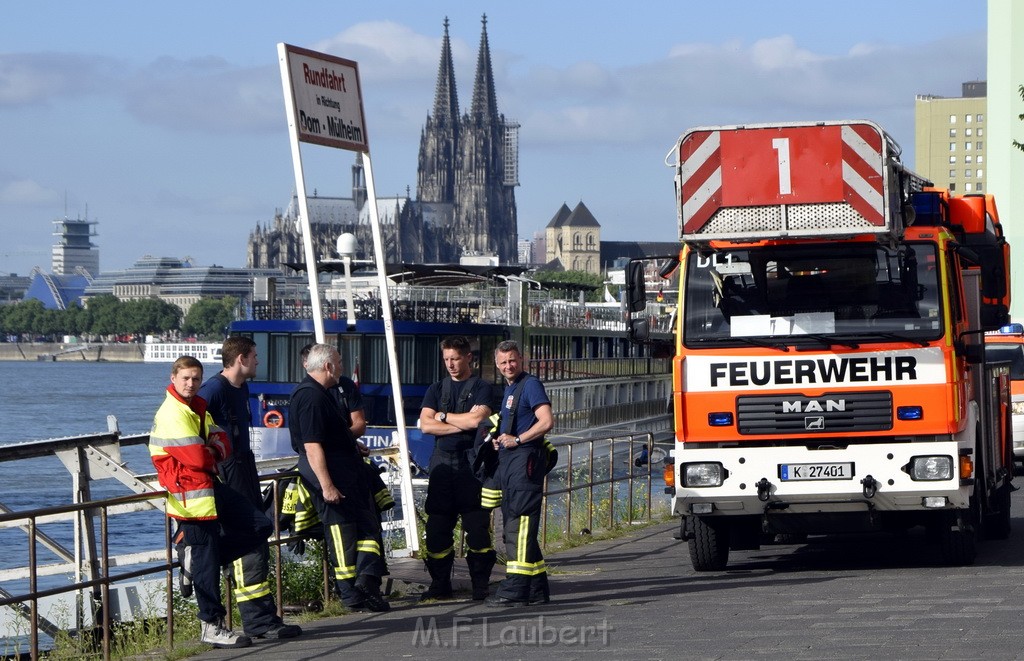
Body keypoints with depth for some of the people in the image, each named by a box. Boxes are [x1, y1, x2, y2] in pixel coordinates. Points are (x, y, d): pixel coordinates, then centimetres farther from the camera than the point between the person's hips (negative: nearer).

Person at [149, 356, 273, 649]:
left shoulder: (198, 409, 16)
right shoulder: (172, 414, -16)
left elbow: (223, 444, 9)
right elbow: (198, 458, -21)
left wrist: (211, 449, -14)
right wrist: (211, 452, 1)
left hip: (212, 486, 10)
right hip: (193, 495, -10)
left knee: (260, 526, 7)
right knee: (206, 563, -6)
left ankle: (192, 559, 12)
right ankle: (212, 626, 1)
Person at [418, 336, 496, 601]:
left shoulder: (481, 388, 3)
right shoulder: (436, 390, 16)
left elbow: (475, 419, -13)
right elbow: (425, 424, 2)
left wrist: (443, 416, 0)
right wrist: (462, 425, -7)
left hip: (471, 463, -4)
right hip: (442, 463, 4)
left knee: (477, 527, -5)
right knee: (437, 527, 1)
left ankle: (481, 585, 1)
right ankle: (440, 584, 7)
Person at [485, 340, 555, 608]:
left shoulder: (531, 385, -6)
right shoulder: (508, 389, 22)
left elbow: (546, 421, -16)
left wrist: (517, 440, -16)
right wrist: (499, 440, 13)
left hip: (525, 459, -10)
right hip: (508, 460, 10)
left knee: (520, 525, -13)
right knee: (514, 527, 11)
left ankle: (515, 590, -18)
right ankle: (537, 590, 16)